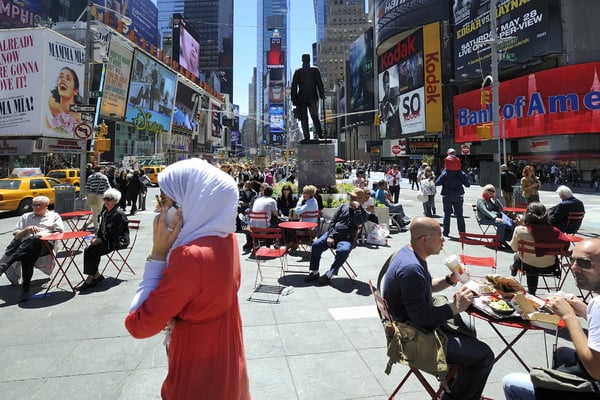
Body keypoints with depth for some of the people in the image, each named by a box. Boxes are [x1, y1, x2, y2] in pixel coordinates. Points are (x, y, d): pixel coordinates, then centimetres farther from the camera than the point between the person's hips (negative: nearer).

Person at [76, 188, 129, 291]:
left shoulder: (119, 213, -17)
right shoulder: (105, 212, 10)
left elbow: (114, 234, -19)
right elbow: (101, 228, 19)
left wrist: (100, 240, -17)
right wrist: (95, 237, 1)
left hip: (117, 242, -9)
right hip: (105, 240, 9)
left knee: (95, 251, -22)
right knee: (87, 250, -10)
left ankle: (90, 279, -10)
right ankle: (96, 275, -1)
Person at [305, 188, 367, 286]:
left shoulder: (362, 212, 5)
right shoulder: (343, 206, 14)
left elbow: (358, 222, -19)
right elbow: (332, 221, 10)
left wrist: (357, 207, -13)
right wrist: (330, 236, -3)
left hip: (346, 239, -3)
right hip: (332, 234, 4)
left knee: (343, 250, -35)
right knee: (316, 244, -18)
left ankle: (329, 275, -22)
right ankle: (314, 272, -7)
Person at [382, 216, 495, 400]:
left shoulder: (409, 252, 2)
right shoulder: (411, 268, -30)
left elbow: (427, 285, 17)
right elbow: (421, 317, -28)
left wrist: (451, 279, 1)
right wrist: (456, 307, -17)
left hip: (411, 324, 10)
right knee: (484, 356, -9)